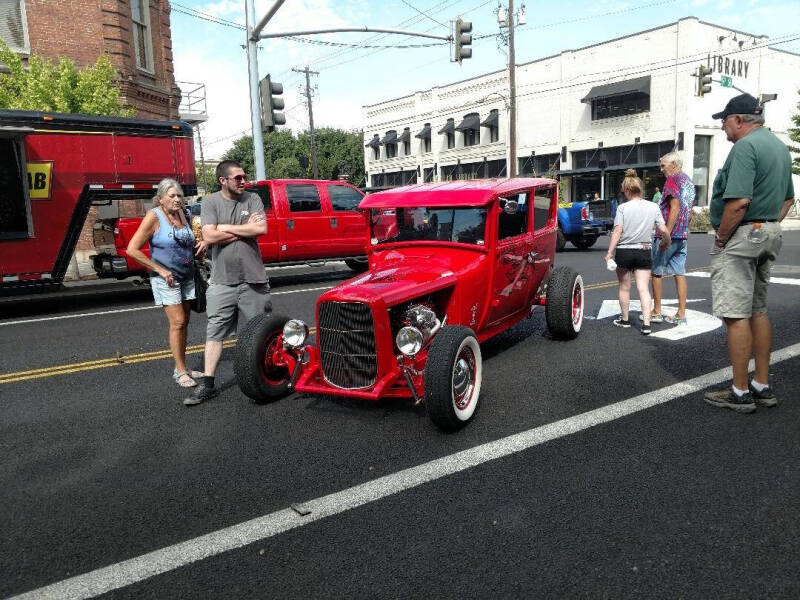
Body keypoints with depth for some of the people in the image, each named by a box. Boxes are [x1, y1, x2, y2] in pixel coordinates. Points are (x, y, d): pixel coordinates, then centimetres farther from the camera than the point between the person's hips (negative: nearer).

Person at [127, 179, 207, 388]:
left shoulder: (181, 213, 8)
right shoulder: (154, 216, -12)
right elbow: (132, 249, -15)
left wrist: (200, 245, 1)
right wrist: (161, 270, -16)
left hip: (187, 277, 7)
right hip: (166, 279, -7)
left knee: (183, 322, 9)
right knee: (177, 322, -10)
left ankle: (181, 368, 18)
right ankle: (180, 371, -2)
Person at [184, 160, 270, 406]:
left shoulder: (252, 199, 4)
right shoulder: (211, 202, 2)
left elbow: (262, 229, -11)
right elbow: (209, 237, -11)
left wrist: (225, 227, -8)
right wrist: (245, 229, -8)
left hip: (253, 278, 1)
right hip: (222, 280, -1)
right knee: (215, 331, 1)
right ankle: (207, 384, 6)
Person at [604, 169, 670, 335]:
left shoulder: (622, 208, -8)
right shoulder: (653, 207, 0)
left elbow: (617, 231, -13)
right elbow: (663, 230, 0)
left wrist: (610, 252, -10)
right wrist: (667, 242, 20)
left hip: (624, 251, -2)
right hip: (644, 252, 2)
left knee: (624, 288, 13)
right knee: (644, 288, 1)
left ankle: (625, 319, 25)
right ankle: (646, 323, -8)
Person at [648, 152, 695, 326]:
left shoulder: (673, 180, -11)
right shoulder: (689, 181, 17)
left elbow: (675, 207, -20)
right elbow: (689, 210, 21)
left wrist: (666, 233, -23)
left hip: (668, 234, -8)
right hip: (683, 235, 8)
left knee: (656, 272, 2)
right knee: (680, 273, 6)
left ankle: (656, 312, 7)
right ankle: (681, 314, 7)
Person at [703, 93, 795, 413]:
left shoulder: (745, 146, -14)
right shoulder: (779, 146, 17)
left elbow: (739, 201, -24)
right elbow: (787, 198, 23)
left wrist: (721, 238, -14)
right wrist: (770, 225, 19)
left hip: (740, 236, -10)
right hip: (769, 236, 10)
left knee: (736, 315, -5)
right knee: (758, 311, 15)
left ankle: (740, 393, 1)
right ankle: (763, 387, 21)